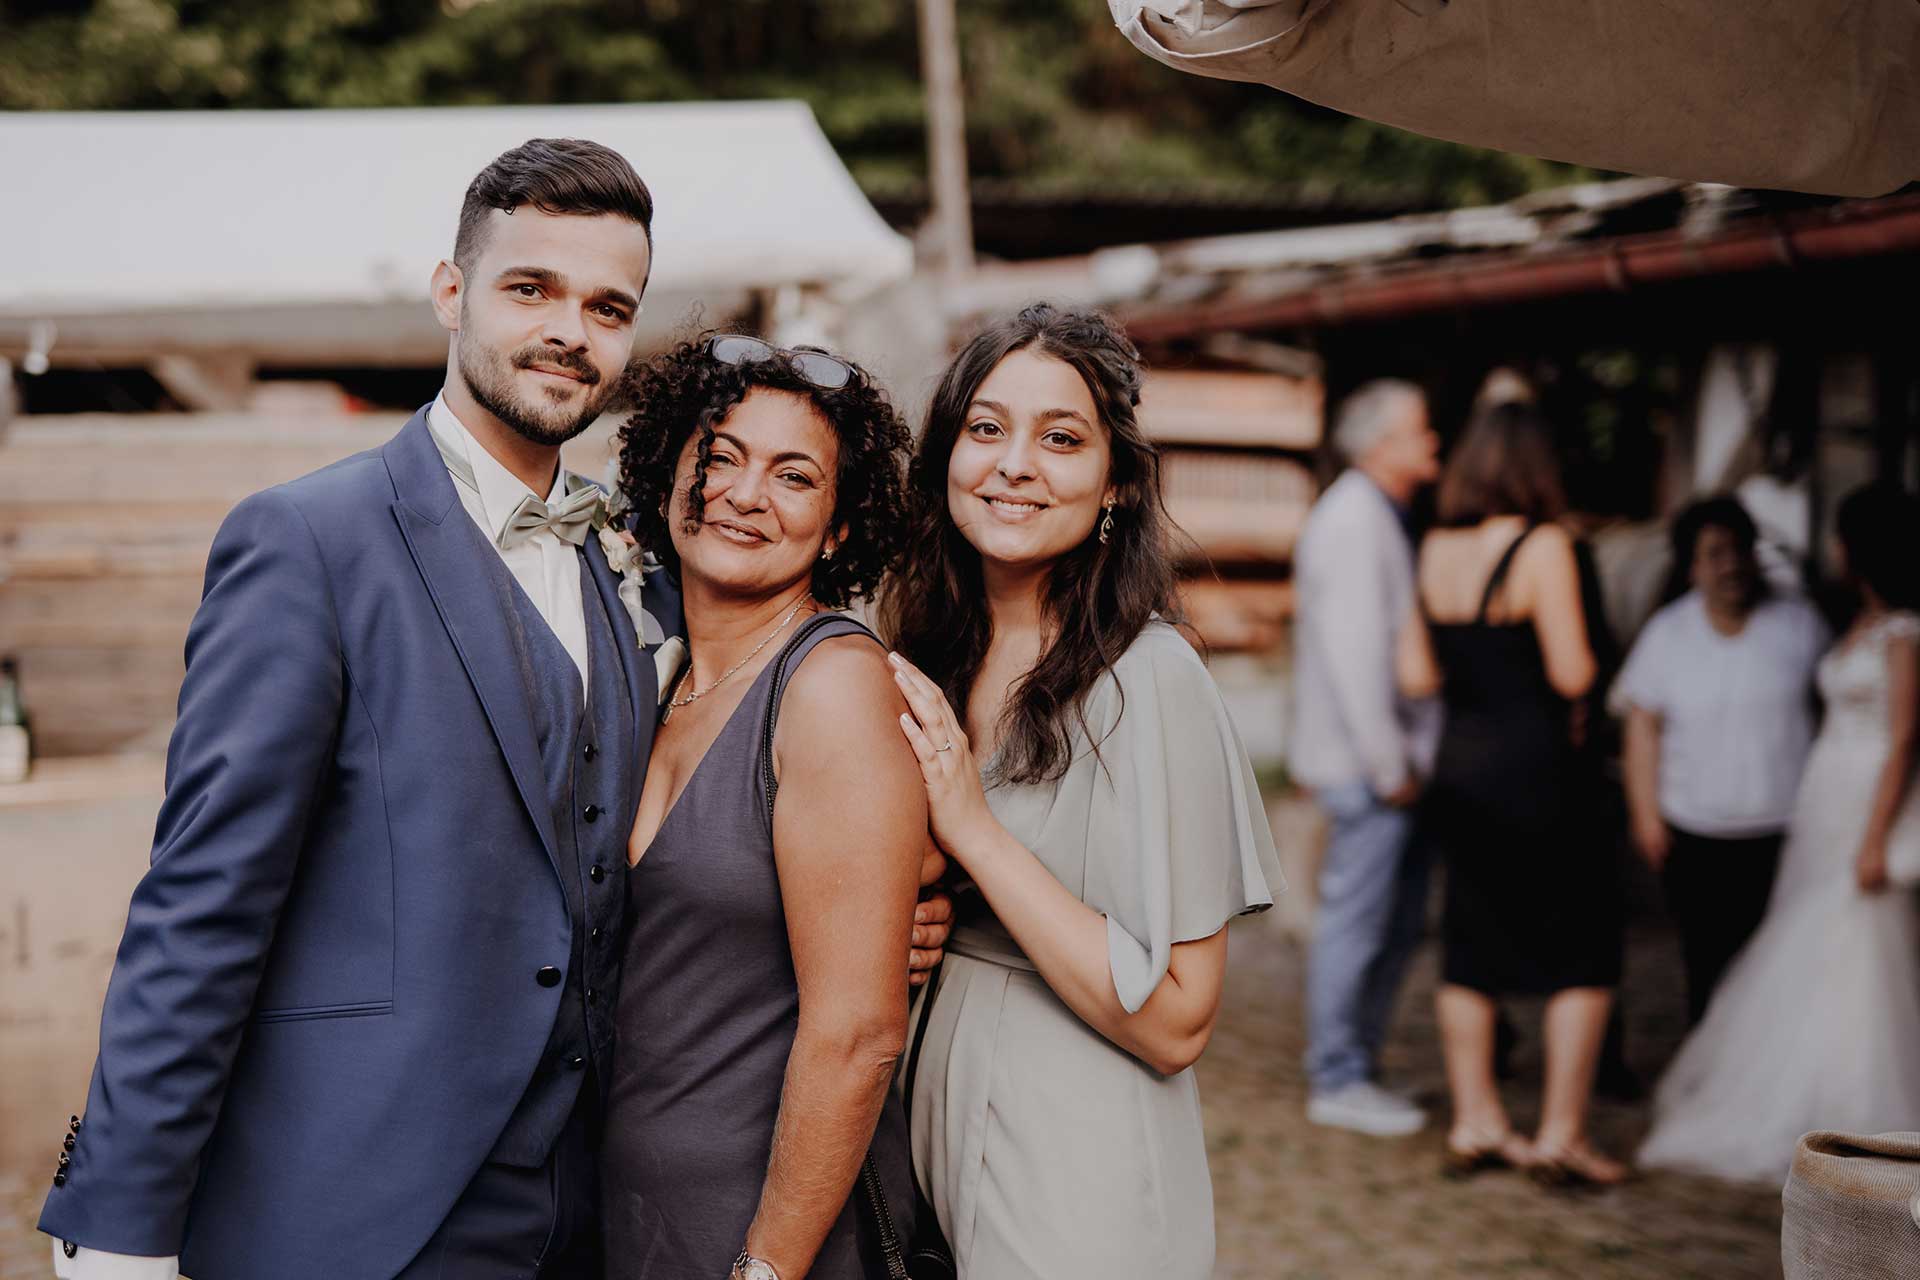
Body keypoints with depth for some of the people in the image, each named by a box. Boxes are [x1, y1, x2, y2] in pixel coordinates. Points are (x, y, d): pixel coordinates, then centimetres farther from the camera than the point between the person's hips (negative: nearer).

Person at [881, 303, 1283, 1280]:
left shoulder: (1148, 679, -18)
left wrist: (975, 831, -22)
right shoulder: (929, 660, 3)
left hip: (1072, 1162, -6)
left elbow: (1176, 1023, -21)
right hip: (930, 1117, 6)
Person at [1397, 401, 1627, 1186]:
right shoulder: (1542, 546, -14)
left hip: (1458, 768, 6)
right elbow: (1572, 674, -16)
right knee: (1583, 949, 5)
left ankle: (1475, 1122, 21)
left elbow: (1415, 676, 7)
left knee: (1471, 945, 14)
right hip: (1535, 769, -6)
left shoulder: (1434, 550, 4)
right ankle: (1560, 1134, 5)